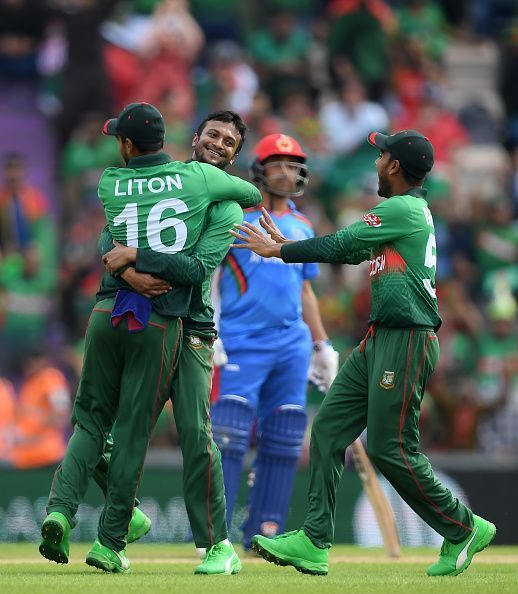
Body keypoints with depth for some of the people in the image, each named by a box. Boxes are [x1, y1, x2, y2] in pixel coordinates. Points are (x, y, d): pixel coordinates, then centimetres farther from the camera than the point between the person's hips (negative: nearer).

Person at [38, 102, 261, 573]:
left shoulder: (110, 184, 6)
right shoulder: (198, 177, 4)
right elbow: (253, 194, 20)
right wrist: (212, 201, 39)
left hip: (108, 314, 1)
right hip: (162, 322, -1)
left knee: (91, 419, 12)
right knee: (133, 433, 3)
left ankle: (62, 508, -9)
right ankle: (110, 543, 6)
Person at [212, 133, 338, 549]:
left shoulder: (302, 227, 17)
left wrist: (322, 346, 20)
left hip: (291, 345, 6)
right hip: (241, 342, -6)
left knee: (283, 441, 2)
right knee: (229, 435, -13)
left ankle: (266, 531, 8)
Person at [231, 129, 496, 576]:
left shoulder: (403, 210, -13)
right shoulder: (413, 210, 18)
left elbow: (339, 246, -11)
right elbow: (351, 252, 22)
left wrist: (279, 251, 0)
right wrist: (285, 245, 23)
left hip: (407, 339, -10)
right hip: (380, 339, 10)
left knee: (390, 448, -7)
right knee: (329, 428, 4)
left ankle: (463, 529, 8)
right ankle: (314, 543, 3)